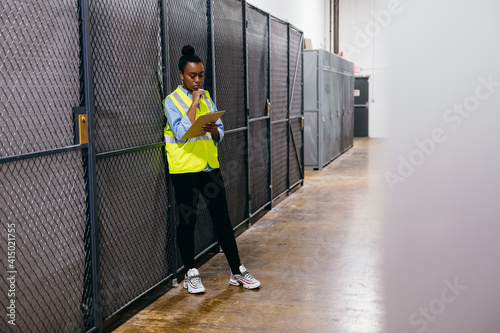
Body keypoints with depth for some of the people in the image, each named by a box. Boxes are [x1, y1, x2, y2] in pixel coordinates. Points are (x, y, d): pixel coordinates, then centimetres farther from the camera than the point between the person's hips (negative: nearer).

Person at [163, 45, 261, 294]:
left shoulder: (206, 98, 12)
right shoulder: (172, 101, -5)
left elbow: (220, 134, 11)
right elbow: (181, 134, -19)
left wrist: (214, 130, -12)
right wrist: (194, 103, -15)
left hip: (210, 166, 5)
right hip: (184, 168, -5)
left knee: (222, 218, 7)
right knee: (187, 221, 5)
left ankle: (237, 272, 15)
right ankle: (190, 274, 19)